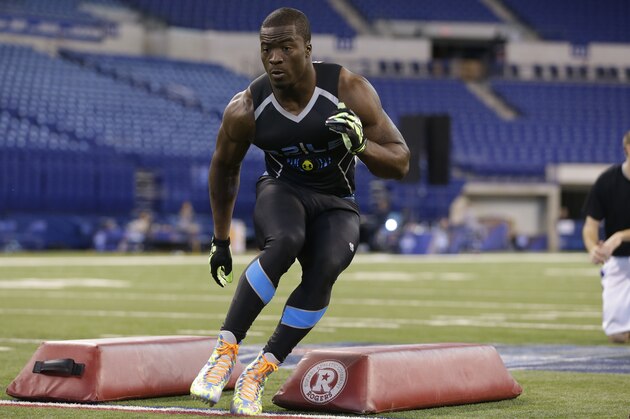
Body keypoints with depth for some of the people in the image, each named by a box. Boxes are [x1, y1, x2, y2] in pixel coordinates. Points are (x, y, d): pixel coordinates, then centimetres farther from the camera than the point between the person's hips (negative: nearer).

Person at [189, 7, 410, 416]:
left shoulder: (350, 91, -17)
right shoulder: (245, 109, -14)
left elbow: (400, 162, -11)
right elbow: (224, 170, 7)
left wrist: (361, 145, -32)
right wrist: (221, 240, 14)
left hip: (336, 205, 0)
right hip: (282, 192, 0)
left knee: (324, 269, -31)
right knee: (285, 242, -36)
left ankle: (260, 372, -19)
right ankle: (225, 351, -29)